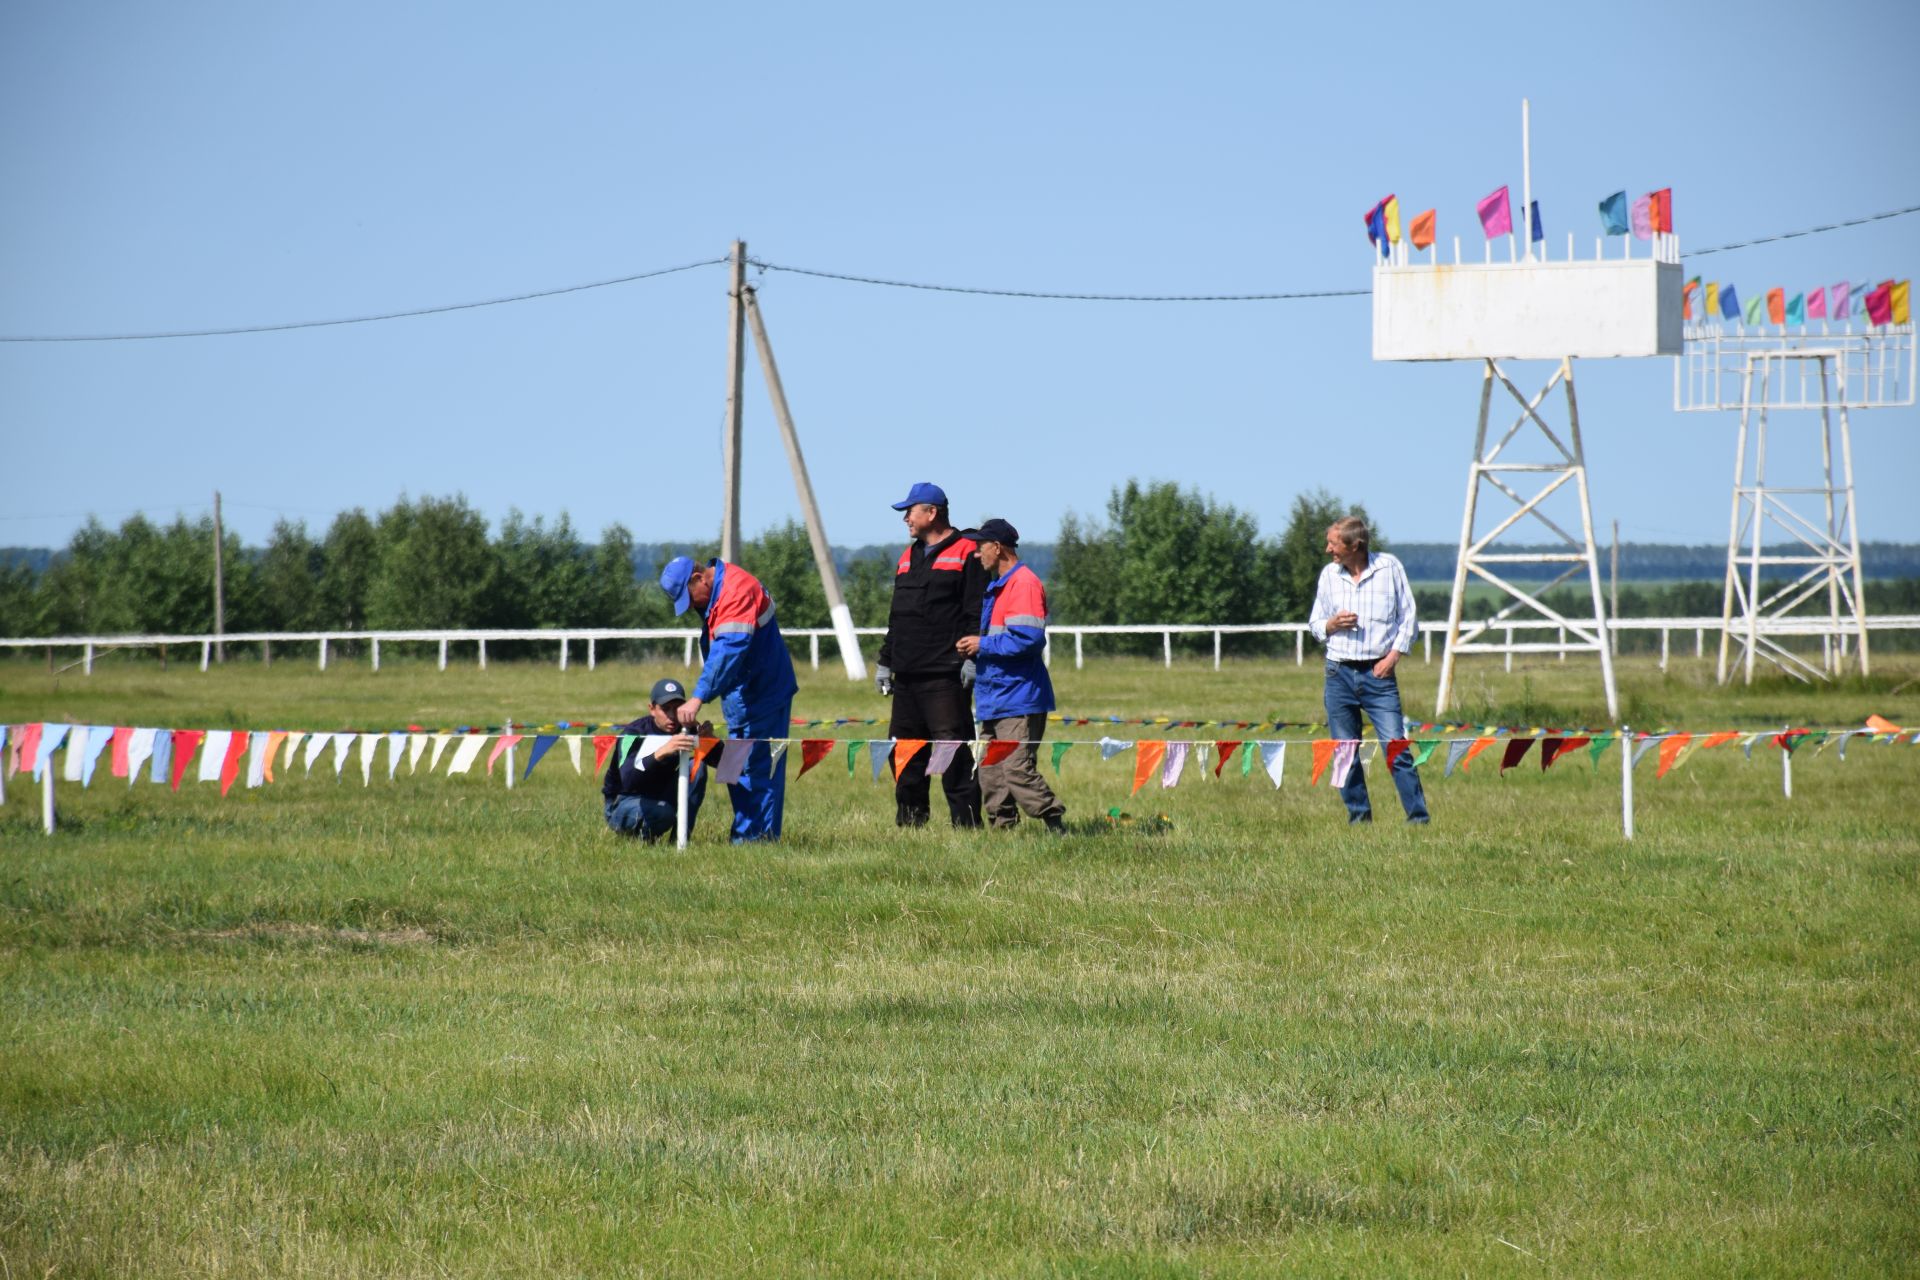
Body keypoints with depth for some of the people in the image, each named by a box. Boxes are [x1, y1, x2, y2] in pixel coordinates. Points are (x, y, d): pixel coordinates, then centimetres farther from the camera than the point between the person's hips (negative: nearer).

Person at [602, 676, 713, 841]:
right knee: (663, 811, -37)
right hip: (623, 805, -5)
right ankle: (641, 833, -2)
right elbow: (627, 780, -43)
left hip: (661, 799, 5)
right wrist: (662, 752, -59)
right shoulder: (634, 733, -25)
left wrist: (710, 739, -36)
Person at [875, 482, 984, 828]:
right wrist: (885, 662, 21)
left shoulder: (966, 553, -3)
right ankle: (909, 818, 17)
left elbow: (978, 613, -10)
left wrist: (973, 658, -18)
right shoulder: (909, 557, 22)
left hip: (945, 675, -9)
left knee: (953, 746, -11)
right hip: (907, 675, 9)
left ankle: (966, 821, -10)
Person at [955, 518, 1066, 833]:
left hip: (1019, 702, -10)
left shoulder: (1024, 584, -13)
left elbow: (1028, 639, -22)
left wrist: (983, 645, -14)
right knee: (991, 772, 8)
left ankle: (1056, 825, -12)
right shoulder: (995, 587, 20)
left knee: (1017, 770, -16)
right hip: (994, 700, 10)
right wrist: (974, 648, 10)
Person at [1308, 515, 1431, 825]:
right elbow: (1315, 624, 17)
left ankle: (1418, 818, -7)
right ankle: (1359, 816, 16)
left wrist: (1394, 655, -7)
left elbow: (1408, 616, 4)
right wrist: (1333, 625, -6)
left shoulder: (1389, 567, 0)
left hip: (1378, 672, -3)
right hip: (1339, 672, 3)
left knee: (1397, 749, -10)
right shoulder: (1329, 575, 10)